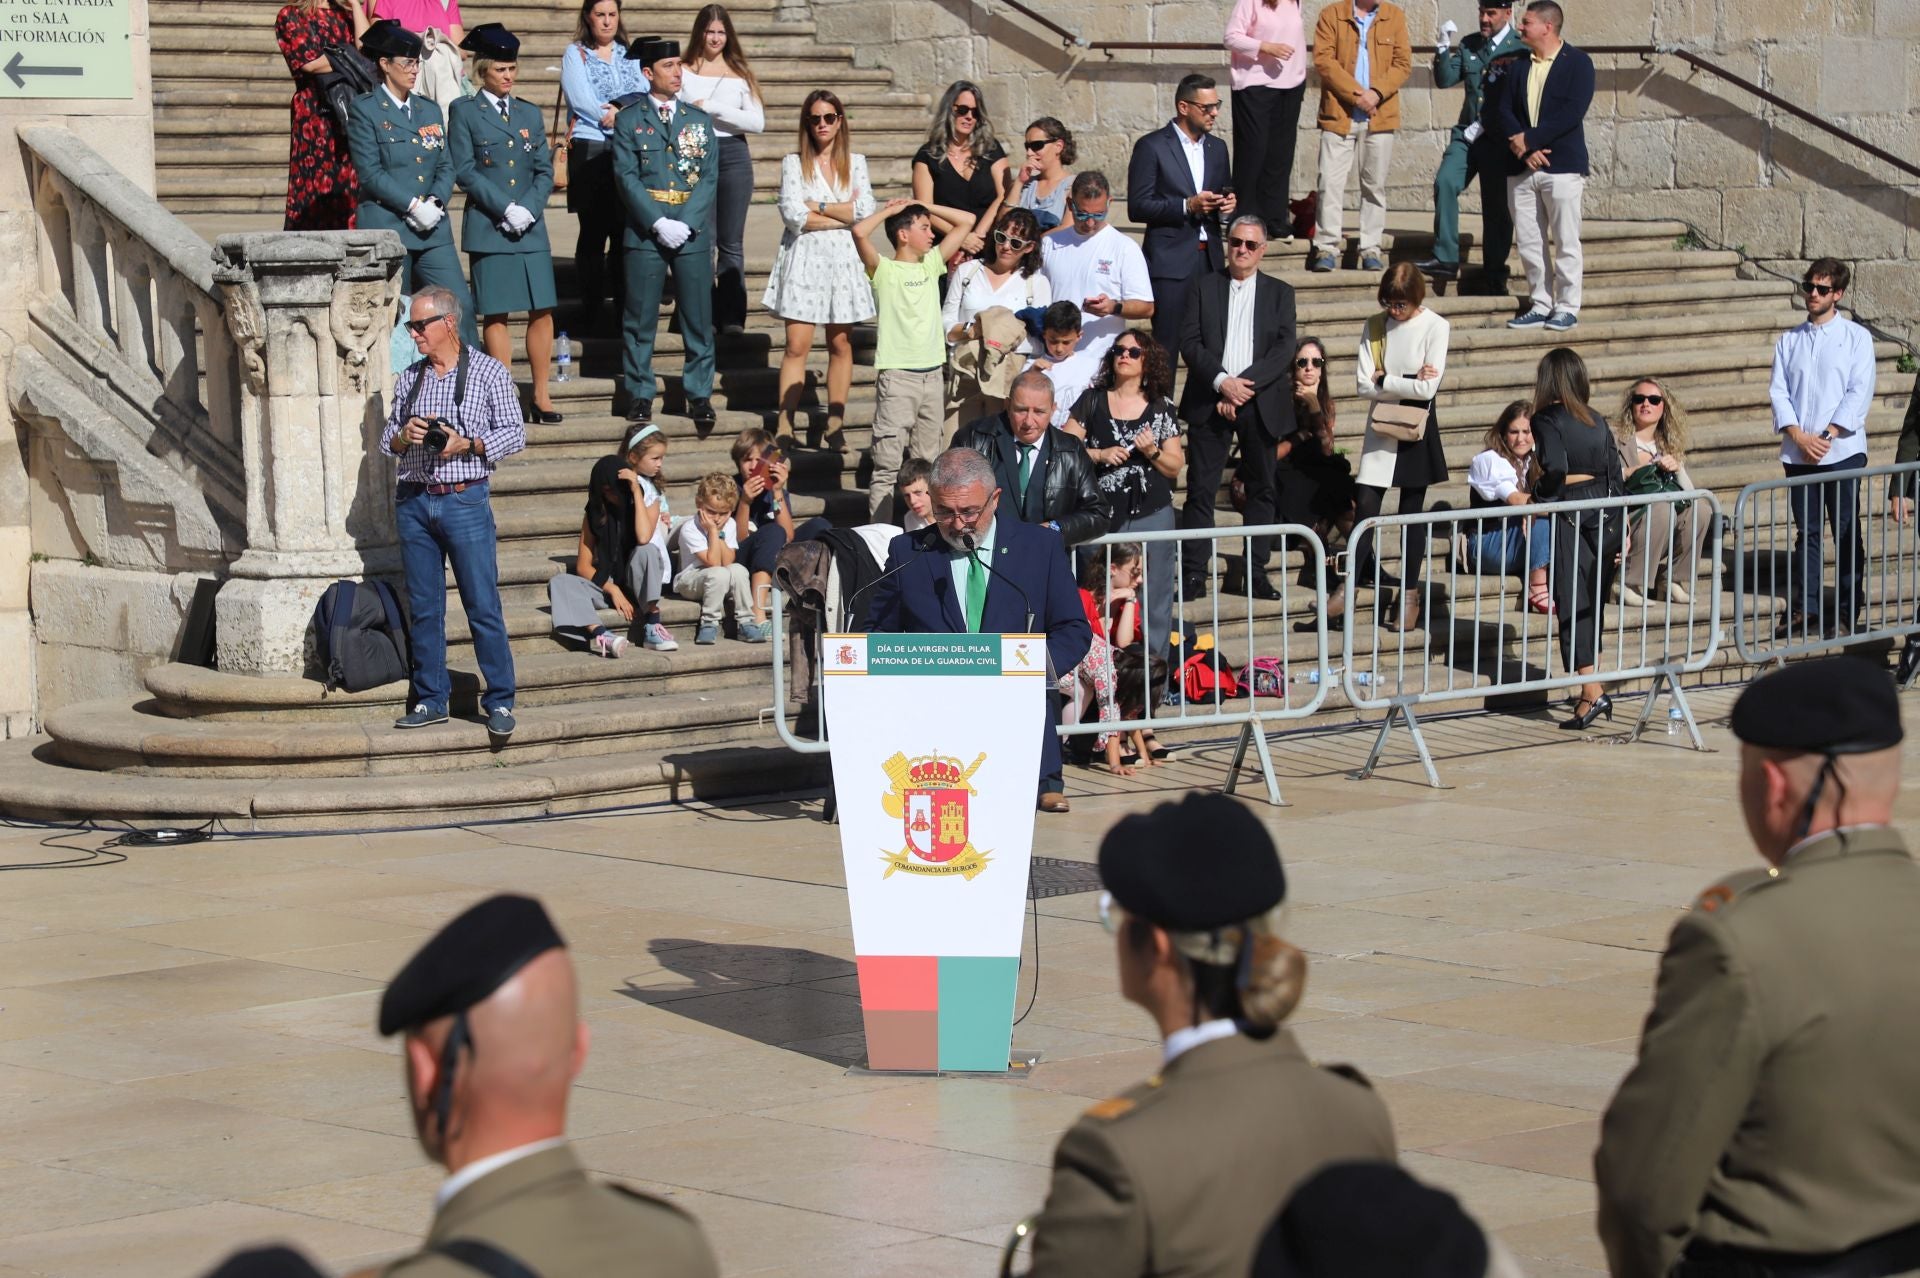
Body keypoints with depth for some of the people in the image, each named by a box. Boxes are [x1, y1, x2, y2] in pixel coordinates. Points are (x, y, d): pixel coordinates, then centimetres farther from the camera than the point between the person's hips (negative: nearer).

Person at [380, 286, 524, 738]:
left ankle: (500, 702, 1)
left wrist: (466, 444, -14)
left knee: (483, 606, -5)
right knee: (423, 607, 6)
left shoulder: (488, 371, 1)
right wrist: (402, 437, -5)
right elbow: (387, 439, 18)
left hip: (465, 501, -4)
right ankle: (430, 700, 14)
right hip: (413, 502, 4)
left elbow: (514, 433, -1)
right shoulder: (408, 378, 13)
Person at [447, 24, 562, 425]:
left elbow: (545, 171, 11)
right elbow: (464, 170, -5)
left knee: (542, 311, -2)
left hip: (531, 227, 4)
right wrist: (505, 209, -12)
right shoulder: (464, 112, 3)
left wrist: (529, 209, -7)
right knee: (495, 314, -2)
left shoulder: (530, 114, 14)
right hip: (488, 227, -4)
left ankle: (540, 398, 4)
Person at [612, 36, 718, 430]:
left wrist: (685, 223, -8)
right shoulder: (629, 120, 4)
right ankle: (639, 395, 9)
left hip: (693, 233, 2)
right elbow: (626, 177, -3)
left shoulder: (699, 120, 11)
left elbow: (710, 177, 5)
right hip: (645, 234, -2)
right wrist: (658, 224, -13)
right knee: (640, 320, 1)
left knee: (698, 320, 2)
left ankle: (699, 396, 9)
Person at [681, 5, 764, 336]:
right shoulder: (684, 73, 5)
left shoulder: (740, 74, 8)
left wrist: (714, 108, -10)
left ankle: (732, 316, 6)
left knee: (731, 243, 3)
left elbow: (758, 122, -1)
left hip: (733, 156, 1)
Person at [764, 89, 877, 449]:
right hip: (804, 258, -2)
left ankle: (836, 427, 8)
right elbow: (793, 214, -10)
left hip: (843, 260, 2)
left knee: (841, 345, 3)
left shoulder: (855, 163, 10)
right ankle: (785, 428, -6)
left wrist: (817, 207, -7)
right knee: (797, 345, -7)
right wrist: (844, 215, -7)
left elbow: (866, 210, -3)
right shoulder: (794, 163, 3)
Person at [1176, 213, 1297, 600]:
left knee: (1262, 488, 3)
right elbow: (1190, 342, 0)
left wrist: (1245, 385, -13)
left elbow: (1285, 348, -1)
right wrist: (1221, 382, -15)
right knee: (1201, 490, -3)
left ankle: (1253, 573, 9)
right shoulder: (1205, 288, 9)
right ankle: (1193, 573, -2)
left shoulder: (1279, 293, 10)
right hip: (1209, 403, -1)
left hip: (1260, 404, 1)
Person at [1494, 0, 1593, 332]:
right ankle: (1541, 305, 14)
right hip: (1521, 167, 5)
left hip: (1562, 166, -5)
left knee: (1565, 241, -1)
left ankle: (1567, 308, 5)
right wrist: (1521, 147, -11)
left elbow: (1572, 113, -13)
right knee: (1528, 241, 6)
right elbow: (1503, 109, 6)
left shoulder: (1577, 63, -3)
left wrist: (1529, 139, -16)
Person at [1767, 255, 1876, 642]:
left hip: (1842, 450, -3)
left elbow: (1860, 392, -4)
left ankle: (1846, 614, 5)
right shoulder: (1789, 341, 12)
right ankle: (1804, 611, 9)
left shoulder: (1856, 337, 2)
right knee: (1806, 533, 6)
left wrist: (1826, 436, -12)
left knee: (1847, 533, 0)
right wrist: (1800, 436, -8)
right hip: (1798, 452, 3)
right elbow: (1778, 391, 6)